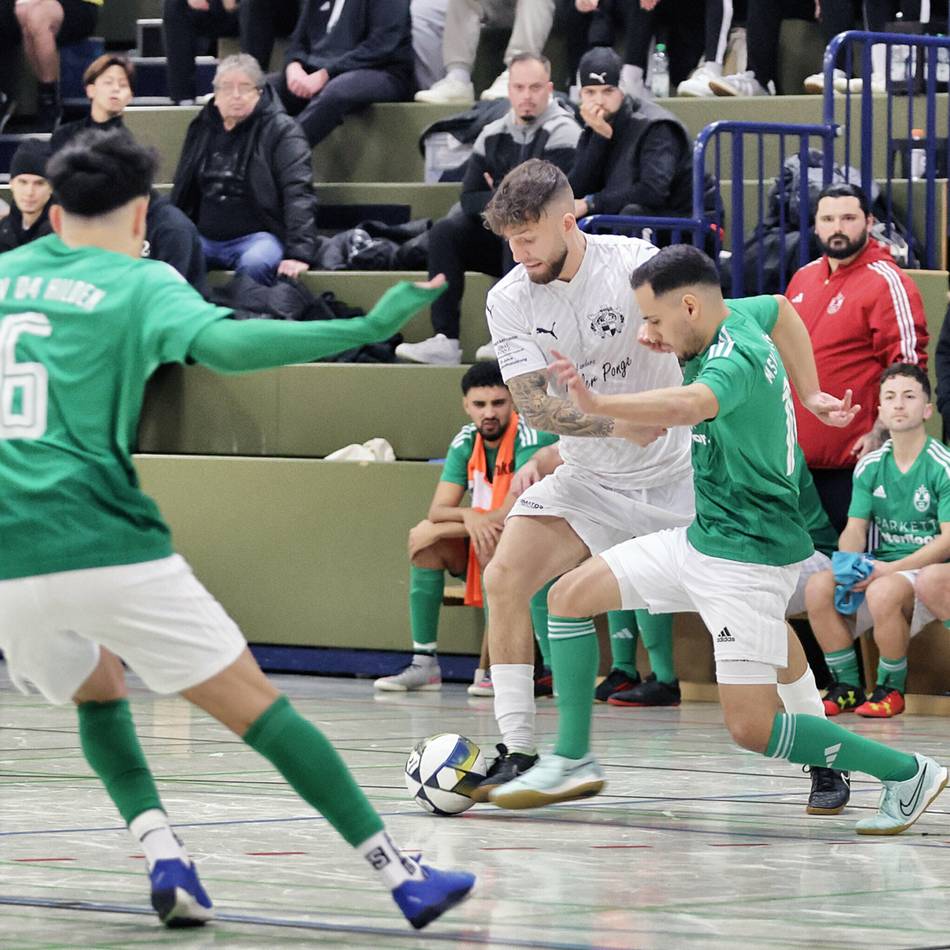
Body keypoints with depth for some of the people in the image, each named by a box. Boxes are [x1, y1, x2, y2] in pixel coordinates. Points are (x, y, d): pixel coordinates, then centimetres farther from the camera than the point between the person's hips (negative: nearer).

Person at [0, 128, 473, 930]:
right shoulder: (138, 284, 2)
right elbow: (220, 345, -18)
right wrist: (365, 328, -18)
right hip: (108, 547, -4)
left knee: (98, 691, 30)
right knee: (257, 706, 1)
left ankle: (163, 858, 8)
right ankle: (403, 878, -3)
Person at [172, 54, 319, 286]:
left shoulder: (281, 130, -2)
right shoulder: (201, 127, 14)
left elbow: (298, 194, -12)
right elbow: (182, 192, 21)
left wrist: (299, 253, -24)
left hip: (258, 235, -4)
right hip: (206, 238, 4)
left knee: (255, 263, -38)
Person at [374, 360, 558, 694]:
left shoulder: (530, 438, -20)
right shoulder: (466, 442, 0)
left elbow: (509, 516, -28)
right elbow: (437, 510, -6)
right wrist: (469, 517, -30)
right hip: (482, 552, 7)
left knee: (493, 544, -35)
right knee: (424, 536, -13)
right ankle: (424, 663, -13)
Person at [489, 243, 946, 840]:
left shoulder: (734, 363, -27)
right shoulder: (743, 316, 2)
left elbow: (689, 406, -50)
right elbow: (782, 309, 26)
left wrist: (598, 406, -64)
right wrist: (810, 394, 27)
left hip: (750, 558, -10)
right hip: (702, 539, 10)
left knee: (753, 729, -11)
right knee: (570, 597, 7)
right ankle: (572, 763, 14)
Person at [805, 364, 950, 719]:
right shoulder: (869, 467, 9)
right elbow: (854, 529, 7)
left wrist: (890, 569, -22)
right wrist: (849, 563, -17)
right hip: (877, 567, 5)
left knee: (883, 591, -38)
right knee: (818, 587, -23)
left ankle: (891, 689, -14)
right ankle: (847, 686, -8)